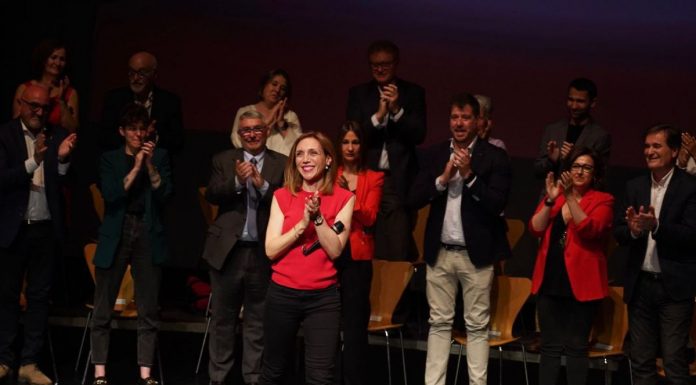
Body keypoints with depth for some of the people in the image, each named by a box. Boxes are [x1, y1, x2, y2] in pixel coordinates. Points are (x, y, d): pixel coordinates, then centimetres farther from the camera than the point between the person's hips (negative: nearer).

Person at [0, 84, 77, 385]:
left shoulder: (58, 137, 2)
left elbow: (65, 185, -1)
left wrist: (63, 159, -19)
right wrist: (33, 162, -29)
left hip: (46, 228, 3)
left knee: (39, 297, 6)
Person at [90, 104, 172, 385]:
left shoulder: (159, 156, 8)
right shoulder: (109, 160, 6)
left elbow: (164, 194, -2)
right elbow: (111, 196, -7)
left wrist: (150, 164, -12)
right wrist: (136, 167, -11)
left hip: (148, 236, 1)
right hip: (116, 235, 0)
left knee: (148, 311, 0)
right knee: (103, 309, -1)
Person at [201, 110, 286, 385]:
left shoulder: (282, 164, 2)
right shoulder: (224, 160, 5)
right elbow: (212, 195, -7)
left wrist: (263, 185, -21)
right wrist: (237, 181, -23)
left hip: (263, 252, -1)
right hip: (228, 250, 1)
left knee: (258, 321, 7)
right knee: (222, 319, 10)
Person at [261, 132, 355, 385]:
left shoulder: (343, 199, -2)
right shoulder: (282, 196, 2)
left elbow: (335, 250, -9)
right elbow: (271, 249, -6)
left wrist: (318, 217, -20)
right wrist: (302, 224, -17)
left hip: (323, 297, -2)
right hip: (283, 294, 2)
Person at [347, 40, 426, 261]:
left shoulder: (413, 93, 7)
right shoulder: (358, 94, 10)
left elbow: (418, 135, -1)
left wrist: (396, 110, -15)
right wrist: (378, 116, -15)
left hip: (399, 181, -1)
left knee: (398, 254, -5)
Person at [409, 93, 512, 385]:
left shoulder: (494, 156, -3)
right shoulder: (434, 155, 8)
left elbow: (498, 204, -10)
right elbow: (414, 198, 1)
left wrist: (469, 175, -19)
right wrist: (443, 178, -13)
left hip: (476, 252, -3)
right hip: (440, 252, 3)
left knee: (477, 325, 2)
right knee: (439, 323, 7)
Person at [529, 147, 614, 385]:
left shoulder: (603, 200, 1)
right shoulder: (553, 196, 12)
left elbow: (590, 229, -17)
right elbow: (535, 229, 0)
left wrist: (570, 197, -21)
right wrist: (551, 200, -12)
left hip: (581, 283, -4)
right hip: (550, 280, 4)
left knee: (576, 347, 1)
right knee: (550, 346, 7)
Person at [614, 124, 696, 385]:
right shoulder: (634, 187, 9)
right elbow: (618, 233, 6)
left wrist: (656, 226, -27)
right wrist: (632, 229, -16)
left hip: (674, 285, -5)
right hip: (640, 283, 5)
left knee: (675, 362, -5)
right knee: (641, 361, 11)